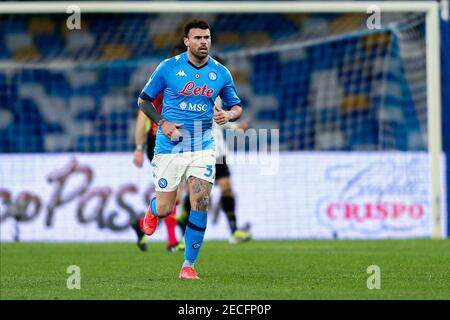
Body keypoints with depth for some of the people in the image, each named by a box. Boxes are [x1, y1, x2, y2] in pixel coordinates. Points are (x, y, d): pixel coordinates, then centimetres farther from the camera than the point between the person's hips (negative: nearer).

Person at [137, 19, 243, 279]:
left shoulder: (221, 73, 3)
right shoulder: (169, 67, -4)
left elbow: (237, 106, 13)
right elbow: (143, 100, 4)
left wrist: (228, 115, -11)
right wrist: (162, 122, -11)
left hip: (203, 147, 1)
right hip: (170, 147, -1)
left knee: (200, 204, -14)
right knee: (165, 210, 3)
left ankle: (189, 264, -2)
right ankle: (153, 210, 43)